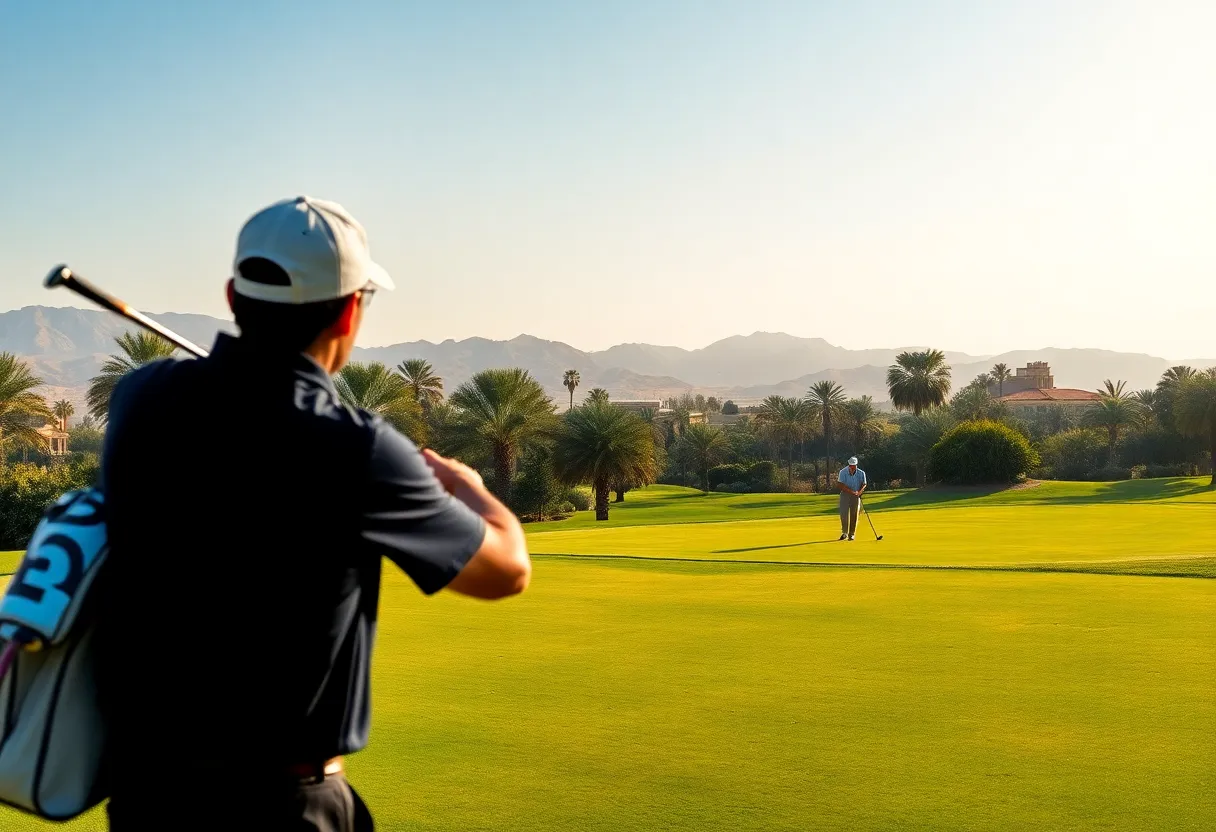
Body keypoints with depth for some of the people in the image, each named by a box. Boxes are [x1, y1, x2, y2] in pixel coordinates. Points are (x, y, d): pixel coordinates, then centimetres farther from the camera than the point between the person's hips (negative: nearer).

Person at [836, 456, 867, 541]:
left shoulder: (861, 473, -7)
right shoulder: (843, 472, -12)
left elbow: (864, 484, 5)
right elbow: (840, 485, -17)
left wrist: (859, 492, -14)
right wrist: (851, 491, -26)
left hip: (856, 496, 1)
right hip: (845, 494, -1)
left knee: (854, 515, 0)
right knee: (844, 514, -9)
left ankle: (852, 534, 11)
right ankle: (844, 532, 8)